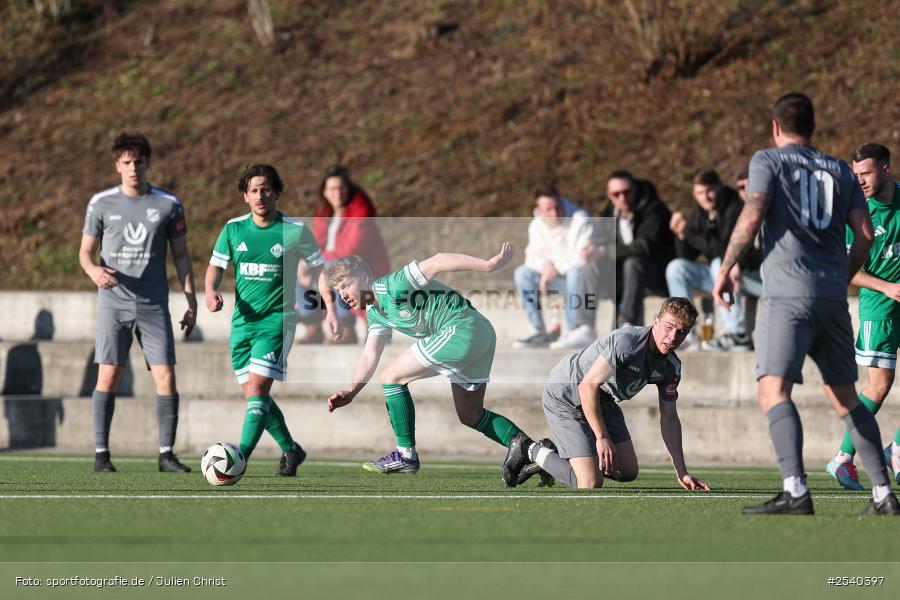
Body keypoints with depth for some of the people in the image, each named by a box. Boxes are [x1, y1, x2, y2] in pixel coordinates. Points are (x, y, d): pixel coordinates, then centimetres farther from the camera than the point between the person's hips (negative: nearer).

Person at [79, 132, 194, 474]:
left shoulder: (169, 204, 4)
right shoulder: (102, 203, 3)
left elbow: (181, 256, 9)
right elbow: (85, 251, 9)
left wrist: (192, 303, 4)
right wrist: (94, 270, -15)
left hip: (154, 305, 1)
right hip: (113, 303, -1)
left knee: (166, 378, -6)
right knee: (108, 376, -7)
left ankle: (166, 454, 2)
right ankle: (101, 454, 0)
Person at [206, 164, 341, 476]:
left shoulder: (295, 230, -5)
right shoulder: (234, 229, 3)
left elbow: (319, 268, 4)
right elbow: (216, 266, 7)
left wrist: (330, 309, -3)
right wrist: (211, 291, -14)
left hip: (276, 321, -5)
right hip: (242, 321, 5)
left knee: (257, 389, -18)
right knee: (253, 394, 9)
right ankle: (290, 450, 29)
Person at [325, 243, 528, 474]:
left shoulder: (392, 287, -14)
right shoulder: (375, 312, 16)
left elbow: (438, 261, -20)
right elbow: (370, 356, 15)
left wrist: (491, 264, -24)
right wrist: (351, 391, 0)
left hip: (461, 329, -10)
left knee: (392, 377, -5)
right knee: (471, 416, 18)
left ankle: (406, 455, -1)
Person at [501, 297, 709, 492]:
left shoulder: (671, 366, -6)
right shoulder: (625, 342, -32)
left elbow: (669, 418, 4)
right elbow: (587, 386, -29)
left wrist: (682, 474, 0)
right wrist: (602, 437, -25)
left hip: (604, 401, 9)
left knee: (628, 472, 10)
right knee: (591, 483, -16)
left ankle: (559, 454, 27)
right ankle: (529, 449, 7)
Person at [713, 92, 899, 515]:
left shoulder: (769, 160, 4)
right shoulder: (840, 171, 18)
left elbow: (752, 216, -9)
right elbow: (865, 234, 12)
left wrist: (727, 267, 1)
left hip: (788, 294, -5)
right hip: (833, 298, 6)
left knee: (773, 390, -13)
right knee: (845, 397, 14)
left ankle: (795, 492, -30)